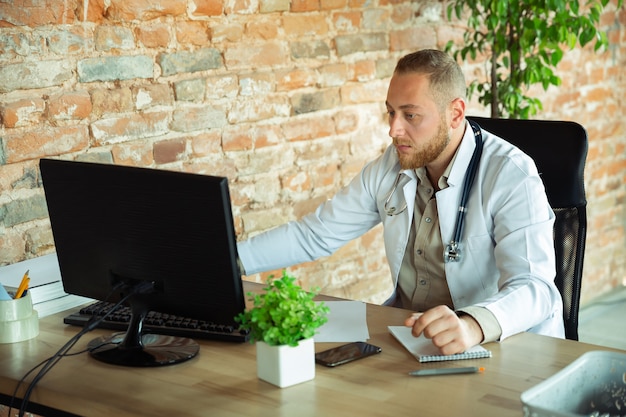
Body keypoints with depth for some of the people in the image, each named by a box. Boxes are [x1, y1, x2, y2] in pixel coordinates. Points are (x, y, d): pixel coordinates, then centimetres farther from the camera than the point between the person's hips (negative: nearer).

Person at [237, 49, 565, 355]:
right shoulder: (391, 166, 3)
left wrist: (473, 325, -51)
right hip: (406, 332, 6)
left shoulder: (512, 177, -17)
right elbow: (316, 234, 10)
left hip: (501, 344, -6)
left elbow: (534, 288, -29)